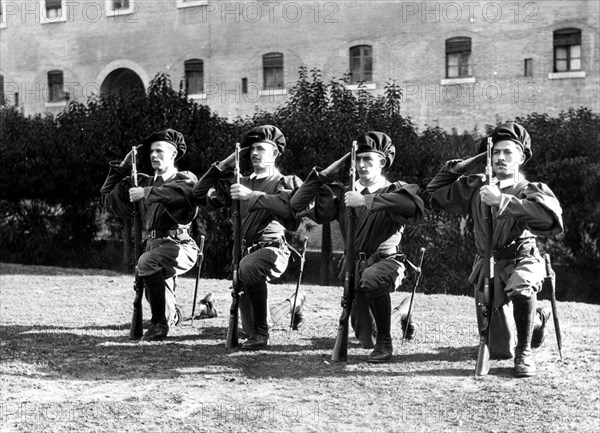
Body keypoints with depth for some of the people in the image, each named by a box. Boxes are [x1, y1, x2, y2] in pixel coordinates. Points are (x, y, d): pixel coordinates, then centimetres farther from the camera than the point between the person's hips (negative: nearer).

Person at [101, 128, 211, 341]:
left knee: (147, 262, -36)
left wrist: (147, 192, -26)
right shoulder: (145, 182, 18)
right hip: (152, 244, 7)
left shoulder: (185, 178, -1)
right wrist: (124, 166, 12)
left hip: (179, 245, -7)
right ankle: (171, 314, 55)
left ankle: (160, 322, -24)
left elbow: (184, 191, -27)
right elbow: (108, 198, 18)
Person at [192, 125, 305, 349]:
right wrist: (224, 165, 8)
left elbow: (287, 206, -22)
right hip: (245, 250, 6)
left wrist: (252, 195, -21)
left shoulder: (284, 182, 2)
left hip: (272, 248, -6)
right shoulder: (241, 183, 17)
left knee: (248, 267, -40)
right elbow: (199, 195, 13)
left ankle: (260, 332, -25)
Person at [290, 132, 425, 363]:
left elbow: (414, 205, -26)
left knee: (371, 279, -40)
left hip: (385, 262, -4)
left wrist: (367, 201, -27)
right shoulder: (344, 194, 10)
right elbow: (299, 204, 4)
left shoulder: (395, 191, 0)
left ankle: (385, 342, -18)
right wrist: (326, 173, -1)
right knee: (365, 338, -3)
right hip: (354, 266, 4)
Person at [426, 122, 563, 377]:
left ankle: (525, 352, -18)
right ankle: (537, 319, 42)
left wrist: (502, 200, -35)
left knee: (519, 286, -43)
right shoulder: (476, 187, 4)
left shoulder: (531, 190, -9)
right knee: (498, 351, 6)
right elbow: (435, 190, 10)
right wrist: (468, 163, 1)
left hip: (522, 259, -4)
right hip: (487, 264, 4)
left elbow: (551, 215, -31)